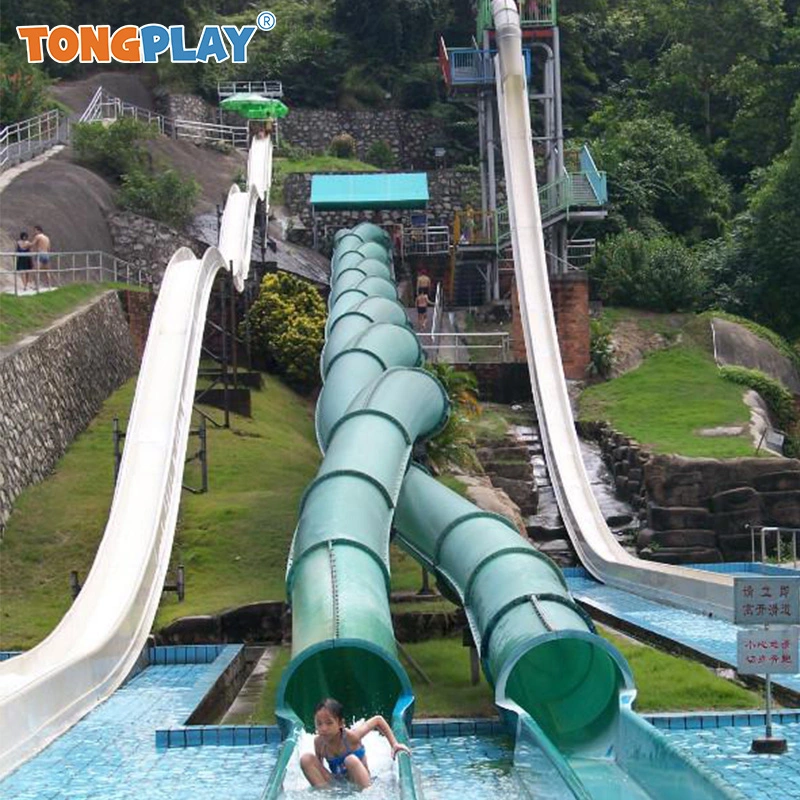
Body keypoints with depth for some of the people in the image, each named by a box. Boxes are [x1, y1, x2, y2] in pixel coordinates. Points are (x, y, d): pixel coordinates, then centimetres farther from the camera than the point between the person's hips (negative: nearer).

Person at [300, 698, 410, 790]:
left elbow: (378, 720, -6)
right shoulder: (319, 741, -9)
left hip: (359, 785, -4)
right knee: (306, 759, -16)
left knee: (351, 760, -35)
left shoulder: (351, 736, -19)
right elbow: (318, 765, 10)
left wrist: (394, 744, -9)